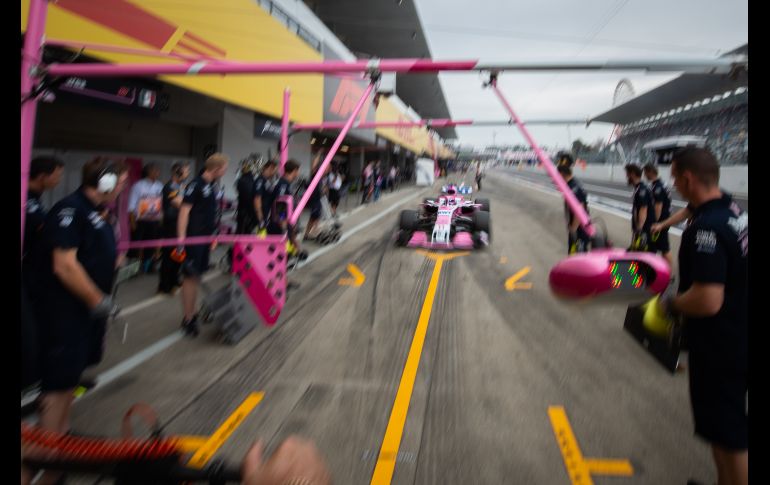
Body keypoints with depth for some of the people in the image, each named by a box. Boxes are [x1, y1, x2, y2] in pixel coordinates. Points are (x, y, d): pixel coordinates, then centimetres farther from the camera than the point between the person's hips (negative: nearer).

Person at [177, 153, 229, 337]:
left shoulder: (214, 186, 10)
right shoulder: (195, 185, -14)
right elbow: (184, 211, -17)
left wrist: (214, 233, 22)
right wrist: (181, 238, -22)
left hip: (206, 237, 8)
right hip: (193, 237, -8)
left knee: (197, 276, 15)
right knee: (190, 277, -3)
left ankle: (192, 313, 25)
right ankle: (188, 320, 4)